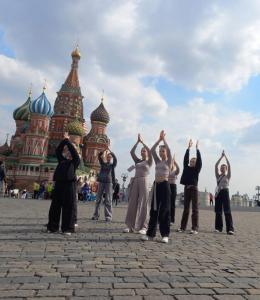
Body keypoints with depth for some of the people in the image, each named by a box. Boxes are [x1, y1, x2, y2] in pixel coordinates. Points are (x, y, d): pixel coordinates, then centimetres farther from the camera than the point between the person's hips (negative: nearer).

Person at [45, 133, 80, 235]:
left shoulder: (75, 161, 11)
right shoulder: (62, 160, 21)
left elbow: (74, 152, -2)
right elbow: (58, 151, 15)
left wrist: (68, 141, 4)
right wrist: (64, 140, 8)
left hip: (69, 184, -4)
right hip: (58, 183, 4)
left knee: (69, 207, -3)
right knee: (55, 206, 7)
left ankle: (67, 229, 2)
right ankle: (52, 227, 17)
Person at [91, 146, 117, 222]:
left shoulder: (112, 165, 7)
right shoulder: (103, 164, 12)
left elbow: (115, 158, -11)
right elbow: (99, 155, 1)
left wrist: (110, 151, -10)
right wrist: (105, 150, -8)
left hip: (109, 182, -2)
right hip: (101, 181, 2)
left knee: (108, 200, -5)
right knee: (98, 199, 4)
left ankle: (108, 216, -4)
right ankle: (96, 215, 10)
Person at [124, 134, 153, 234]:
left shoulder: (149, 162, 6)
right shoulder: (137, 161, 18)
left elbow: (150, 151, -10)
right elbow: (132, 152, 8)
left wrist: (142, 142, -2)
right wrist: (137, 141, 5)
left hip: (144, 182, -5)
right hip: (135, 182, 5)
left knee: (143, 204, -4)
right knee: (132, 204, 3)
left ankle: (143, 227, -1)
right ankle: (131, 226, 8)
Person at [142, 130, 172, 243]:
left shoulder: (168, 162, 1)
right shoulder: (157, 161, 14)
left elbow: (169, 150, -14)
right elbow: (152, 150, 4)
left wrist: (164, 139, -5)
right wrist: (159, 139, 1)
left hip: (165, 185, -5)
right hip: (156, 185, 5)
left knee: (164, 210, -3)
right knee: (154, 209, 6)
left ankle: (165, 235, 4)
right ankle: (150, 233, 11)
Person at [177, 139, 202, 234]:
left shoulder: (197, 169, 4)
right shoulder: (186, 168, 11)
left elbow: (199, 160, -6)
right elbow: (185, 158, 5)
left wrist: (197, 148, -5)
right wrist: (189, 148, 3)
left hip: (194, 188, -3)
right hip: (186, 188, 3)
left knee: (195, 208, -1)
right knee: (186, 208, 9)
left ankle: (195, 228, 0)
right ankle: (183, 227, 12)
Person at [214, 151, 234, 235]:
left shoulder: (228, 176, 8)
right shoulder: (218, 176, 13)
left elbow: (229, 166, -4)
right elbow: (216, 166, 3)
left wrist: (225, 156, -2)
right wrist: (221, 157, 2)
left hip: (225, 192, -3)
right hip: (218, 193, 3)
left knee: (227, 211, -10)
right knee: (218, 211, 4)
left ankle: (230, 229, -12)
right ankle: (218, 227, 10)